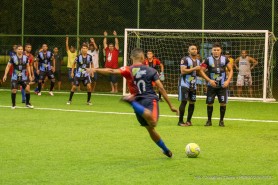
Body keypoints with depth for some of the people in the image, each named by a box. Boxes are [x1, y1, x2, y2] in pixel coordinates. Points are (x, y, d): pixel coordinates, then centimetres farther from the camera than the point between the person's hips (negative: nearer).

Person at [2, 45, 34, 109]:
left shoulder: (25, 57, 1)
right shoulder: (13, 58, -6)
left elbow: (28, 66, 12)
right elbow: (8, 66, -2)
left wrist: (30, 75, 9)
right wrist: (5, 75, -8)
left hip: (24, 77, 2)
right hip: (15, 77, -2)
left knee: (27, 89, -8)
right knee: (14, 90, -8)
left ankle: (27, 103, 10)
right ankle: (13, 104, 9)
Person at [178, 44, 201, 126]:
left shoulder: (198, 61, 14)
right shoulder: (185, 59, -10)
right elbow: (183, 71, -20)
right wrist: (194, 69, -20)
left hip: (193, 85, 7)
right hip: (184, 83, -7)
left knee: (192, 102, 6)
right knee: (184, 102, -10)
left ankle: (188, 120, 16)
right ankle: (180, 121, -6)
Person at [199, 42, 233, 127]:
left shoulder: (225, 59, 4)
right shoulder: (208, 60, -1)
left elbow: (230, 70, 8)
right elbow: (201, 71, -3)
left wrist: (228, 81, -5)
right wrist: (209, 80, -12)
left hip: (222, 85, 1)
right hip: (211, 85, -1)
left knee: (223, 103, -4)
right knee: (209, 103, 1)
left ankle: (221, 120, 11)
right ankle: (209, 121, 15)